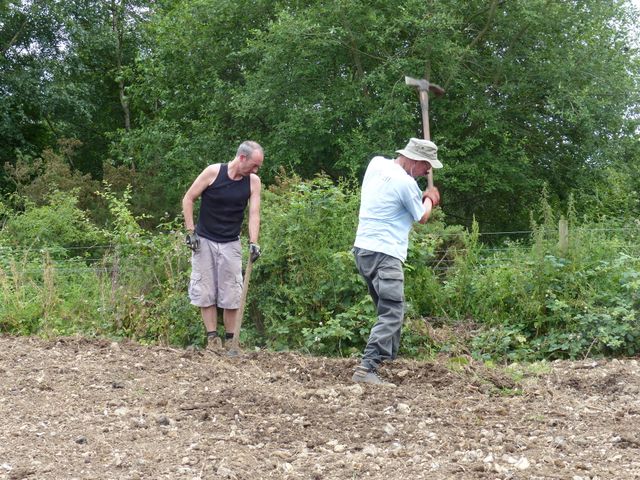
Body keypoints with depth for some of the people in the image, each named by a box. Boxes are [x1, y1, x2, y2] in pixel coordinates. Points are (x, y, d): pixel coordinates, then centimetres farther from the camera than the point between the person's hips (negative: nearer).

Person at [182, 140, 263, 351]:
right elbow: (188, 199, -6)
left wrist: (253, 243, -22)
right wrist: (190, 231, -10)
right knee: (205, 291, 0)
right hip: (204, 241, -2)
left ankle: (230, 339, 9)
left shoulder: (253, 182, -4)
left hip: (231, 244, 2)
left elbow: (254, 213, -9)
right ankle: (212, 337, 6)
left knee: (232, 294, 1)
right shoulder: (213, 172, -12)